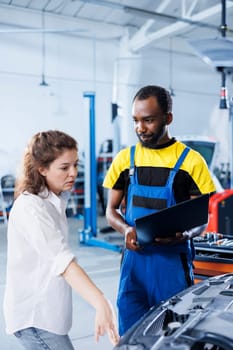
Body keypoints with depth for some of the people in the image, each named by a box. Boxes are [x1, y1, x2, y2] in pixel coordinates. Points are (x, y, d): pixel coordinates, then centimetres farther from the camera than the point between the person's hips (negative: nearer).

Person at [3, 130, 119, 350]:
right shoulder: (31, 208, -22)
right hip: (34, 316, -9)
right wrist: (101, 304, -44)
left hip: (45, 311, 9)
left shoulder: (54, 199, 6)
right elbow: (62, 260, -35)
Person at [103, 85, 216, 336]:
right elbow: (111, 210, 10)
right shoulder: (125, 158, 6)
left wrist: (185, 234, -23)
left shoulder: (191, 161, -4)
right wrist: (126, 230, -12)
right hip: (134, 258, 3)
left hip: (173, 261, -2)